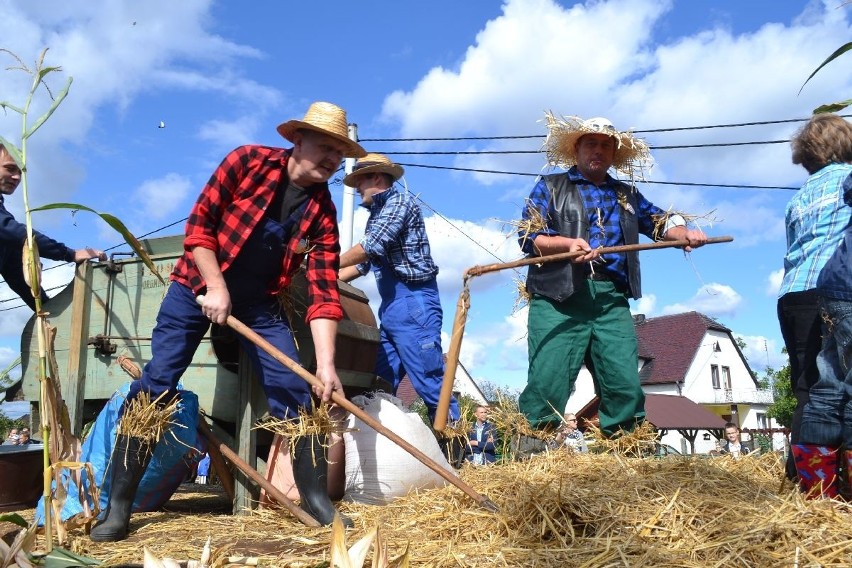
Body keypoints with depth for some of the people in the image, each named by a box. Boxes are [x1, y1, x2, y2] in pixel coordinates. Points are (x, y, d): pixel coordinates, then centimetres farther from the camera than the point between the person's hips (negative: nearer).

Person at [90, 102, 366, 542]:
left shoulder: (322, 211, -8)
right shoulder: (247, 161, -14)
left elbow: (323, 292, -14)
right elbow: (198, 223, -12)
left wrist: (326, 363, -23)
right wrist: (216, 287, -19)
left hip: (260, 301, 3)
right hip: (199, 286, -2)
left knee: (294, 389, -6)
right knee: (155, 385, -7)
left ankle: (316, 496, 6)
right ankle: (118, 505, 5)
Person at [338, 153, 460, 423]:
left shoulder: (400, 200, -3)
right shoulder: (377, 214, 23)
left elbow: (371, 247, -15)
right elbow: (365, 263, 24)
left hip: (412, 302, -9)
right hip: (391, 307, 9)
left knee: (429, 382, -11)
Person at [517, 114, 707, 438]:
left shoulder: (627, 195, 27)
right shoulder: (550, 186, 16)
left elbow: (661, 222, 16)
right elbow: (527, 235, 3)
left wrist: (684, 233, -7)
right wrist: (566, 243, -15)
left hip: (611, 302, 4)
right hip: (557, 299, -3)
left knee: (626, 391, -5)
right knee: (546, 387, -12)